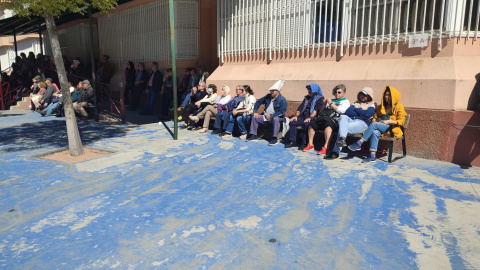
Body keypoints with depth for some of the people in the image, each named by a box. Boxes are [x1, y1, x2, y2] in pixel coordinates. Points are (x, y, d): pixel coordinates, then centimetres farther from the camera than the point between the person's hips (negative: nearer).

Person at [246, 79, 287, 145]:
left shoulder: (282, 100, -12)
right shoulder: (268, 96, 8)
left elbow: (282, 112, -21)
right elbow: (258, 102, 16)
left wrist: (271, 116, -24)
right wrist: (255, 112, 4)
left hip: (276, 117, -7)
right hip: (266, 116, 7)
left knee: (275, 119, -40)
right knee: (254, 117, -2)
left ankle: (274, 139, -35)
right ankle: (253, 135, 3)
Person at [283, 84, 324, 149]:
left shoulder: (320, 98, 2)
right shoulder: (307, 97, 24)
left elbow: (316, 109, -13)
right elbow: (300, 107, 18)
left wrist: (310, 117, -26)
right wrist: (296, 115, 1)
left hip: (312, 118, -6)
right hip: (303, 117, 6)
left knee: (306, 124, -37)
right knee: (292, 122, -16)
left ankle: (304, 143, -29)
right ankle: (293, 142, -11)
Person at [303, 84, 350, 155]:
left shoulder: (345, 102, 15)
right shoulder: (332, 100, 31)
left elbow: (341, 110, -6)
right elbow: (322, 111, 32)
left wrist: (331, 103, -1)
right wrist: (324, 104, 13)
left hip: (334, 120, -6)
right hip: (324, 117, 6)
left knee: (328, 125, -40)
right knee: (312, 122, -20)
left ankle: (326, 147, -45)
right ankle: (310, 144, -12)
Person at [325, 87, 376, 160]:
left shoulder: (372, 105, 16)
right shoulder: (356, 103, 30)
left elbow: (367, 114, -7)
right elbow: (347, 111, 11)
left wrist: (356, 109, 5)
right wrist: (361, 114, 1)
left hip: (362, 123, -4)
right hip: (350, 120, 4)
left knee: (346, 128, -31)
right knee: (343, 117, -31)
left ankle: (335, 152, -33)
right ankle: (342, 138, -52)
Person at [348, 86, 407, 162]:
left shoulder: (399, 107, 8)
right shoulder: (380, 107, 26)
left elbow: (400, 121, -2)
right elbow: (375, 117, 29)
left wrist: (388, 121, -15)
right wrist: (377, 120, 5)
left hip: (392, 129, -4)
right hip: (380, 128, 4)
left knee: (374, 124, -31)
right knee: (375, 132, -34)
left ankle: (359, 143, -33)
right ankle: (372, 155, -42)